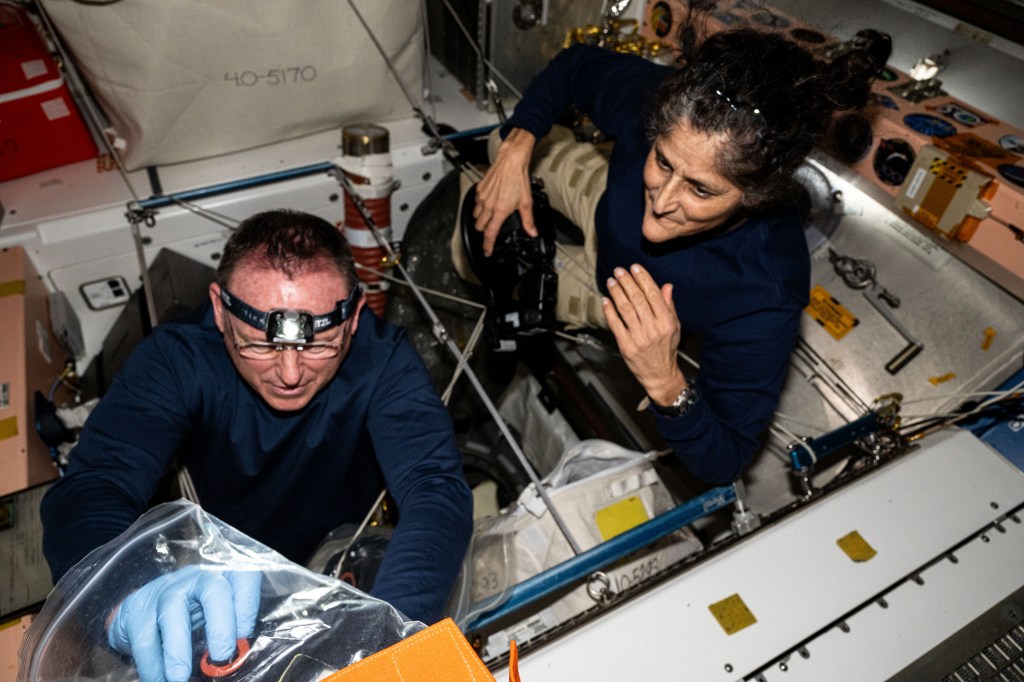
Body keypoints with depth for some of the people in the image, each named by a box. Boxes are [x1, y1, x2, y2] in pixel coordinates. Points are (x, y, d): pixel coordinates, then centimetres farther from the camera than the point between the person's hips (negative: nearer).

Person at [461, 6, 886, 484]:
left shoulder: (763, 297, -46)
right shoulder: (658, 101, -37)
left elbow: (722, 464, -34)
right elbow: (575, 64, -13)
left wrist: (663, 381, -53)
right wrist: (515, 151, -28)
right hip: (605, 210, 3)